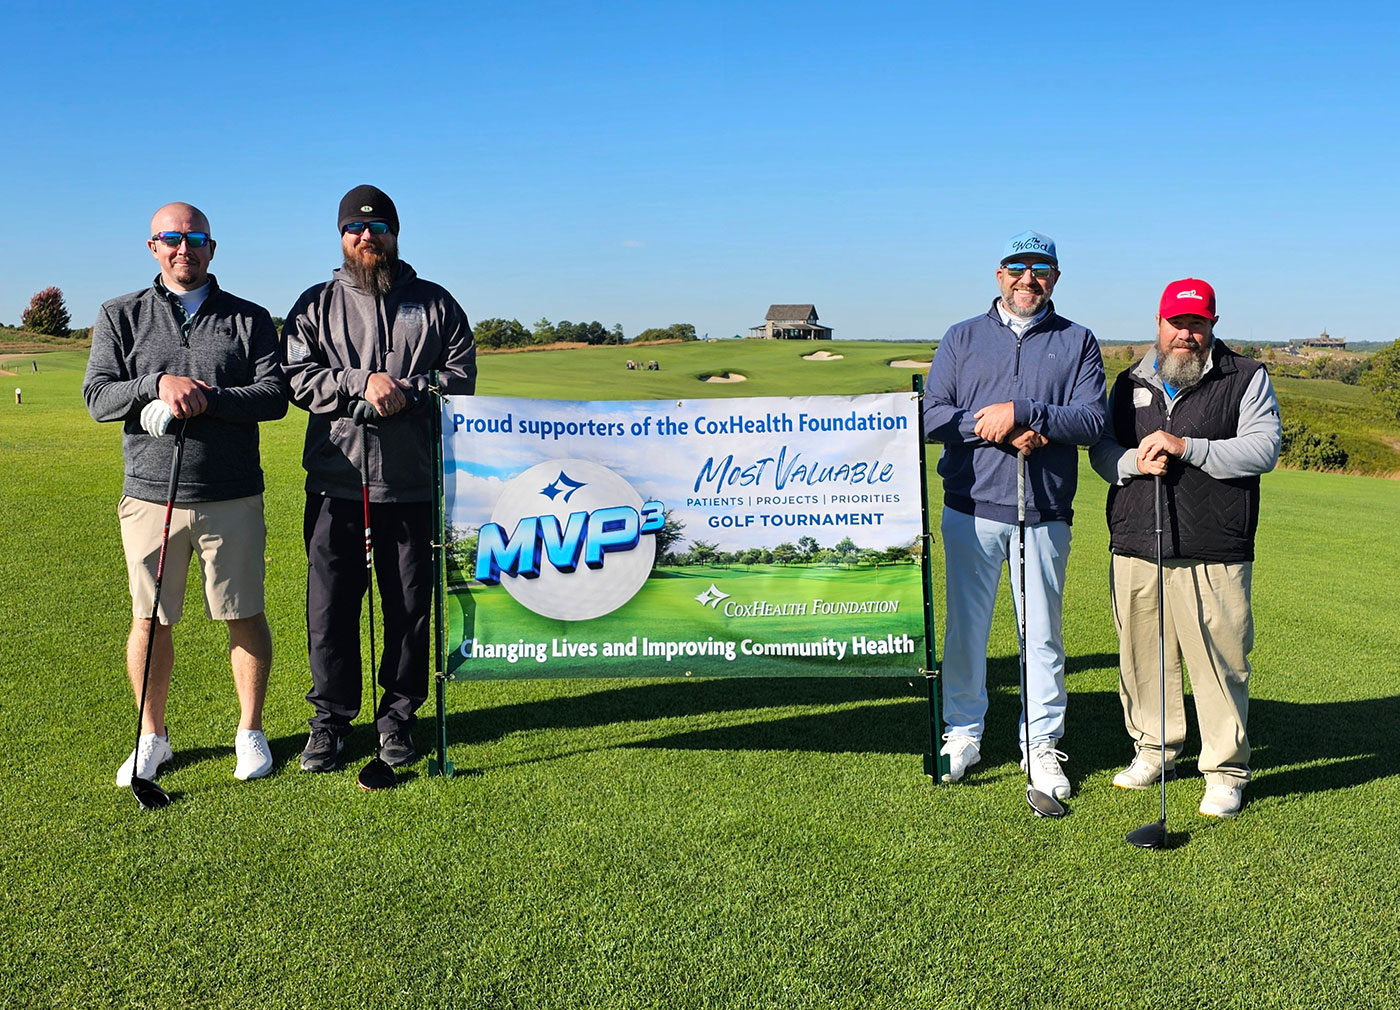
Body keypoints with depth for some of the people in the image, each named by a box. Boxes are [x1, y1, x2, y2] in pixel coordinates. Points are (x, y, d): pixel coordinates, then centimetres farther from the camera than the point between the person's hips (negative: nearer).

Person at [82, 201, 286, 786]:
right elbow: (98, 397, 0)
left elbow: (274, 396, -5)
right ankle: (152, 737, 25)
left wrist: (202, 399, -17)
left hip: (232, 500, -1)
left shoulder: (249, 319, 7)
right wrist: (158, 382, -17)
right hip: (150, 496, 1)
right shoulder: (121, 317, 9)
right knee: (149, 621, 8)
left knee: (245, 617, 4)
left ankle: (251, 732, 20)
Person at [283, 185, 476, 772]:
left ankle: (398, 716, 20)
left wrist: (406, 393, -14)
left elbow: (460, 377, 2)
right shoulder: (316, 305, 11)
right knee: (330, 607, 5)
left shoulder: (436, 305, 11)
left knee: (411, 606, 6)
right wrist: (362, 383, -16)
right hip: (335, 483, 0)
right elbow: (298, 377, -2)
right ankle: (330, 718, 19)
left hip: (413, 484, 0)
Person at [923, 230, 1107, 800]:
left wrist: (1021, 412, -16)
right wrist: (996, 430, -14)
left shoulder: (1078, 343, 8)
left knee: (1042, 632, 5)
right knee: (965, 625, 7)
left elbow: (1092, 422, -5)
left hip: (1044, 513, 0)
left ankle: (1042, 745, 17)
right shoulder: (962, 338, 10)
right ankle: (963, 734, 21)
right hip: (970, 507, 1)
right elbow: (932, 415, -1)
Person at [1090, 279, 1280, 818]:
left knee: (1219, 659, -3)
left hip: (1212, 551, -3)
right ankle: (1154, 749, 27)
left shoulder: (1246, 379, 5)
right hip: (1135, 546, 4)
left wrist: (1186, 447, -15)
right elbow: (1100, 450, 15)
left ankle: (1226, 769, 11)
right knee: (1143, 654, 10)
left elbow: (1264, 448, -6)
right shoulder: (1131, 383, 16)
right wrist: (1135, 461, -7)